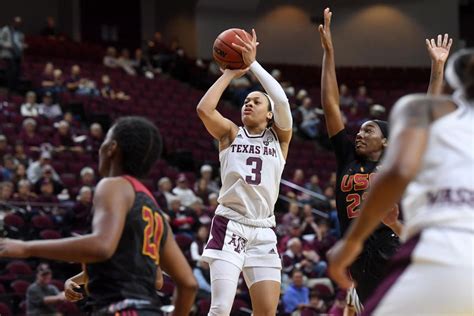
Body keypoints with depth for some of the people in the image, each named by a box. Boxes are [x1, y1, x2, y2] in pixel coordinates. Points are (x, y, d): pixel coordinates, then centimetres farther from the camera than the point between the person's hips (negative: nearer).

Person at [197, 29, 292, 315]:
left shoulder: (279, 138, 11)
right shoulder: (231, 133, 9)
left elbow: (282, 101, -8)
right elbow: (204, 109, -10)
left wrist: (253, 63, -7)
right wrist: (231, 73, -1)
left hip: (263, 231, 2)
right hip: (230, 225, -2)